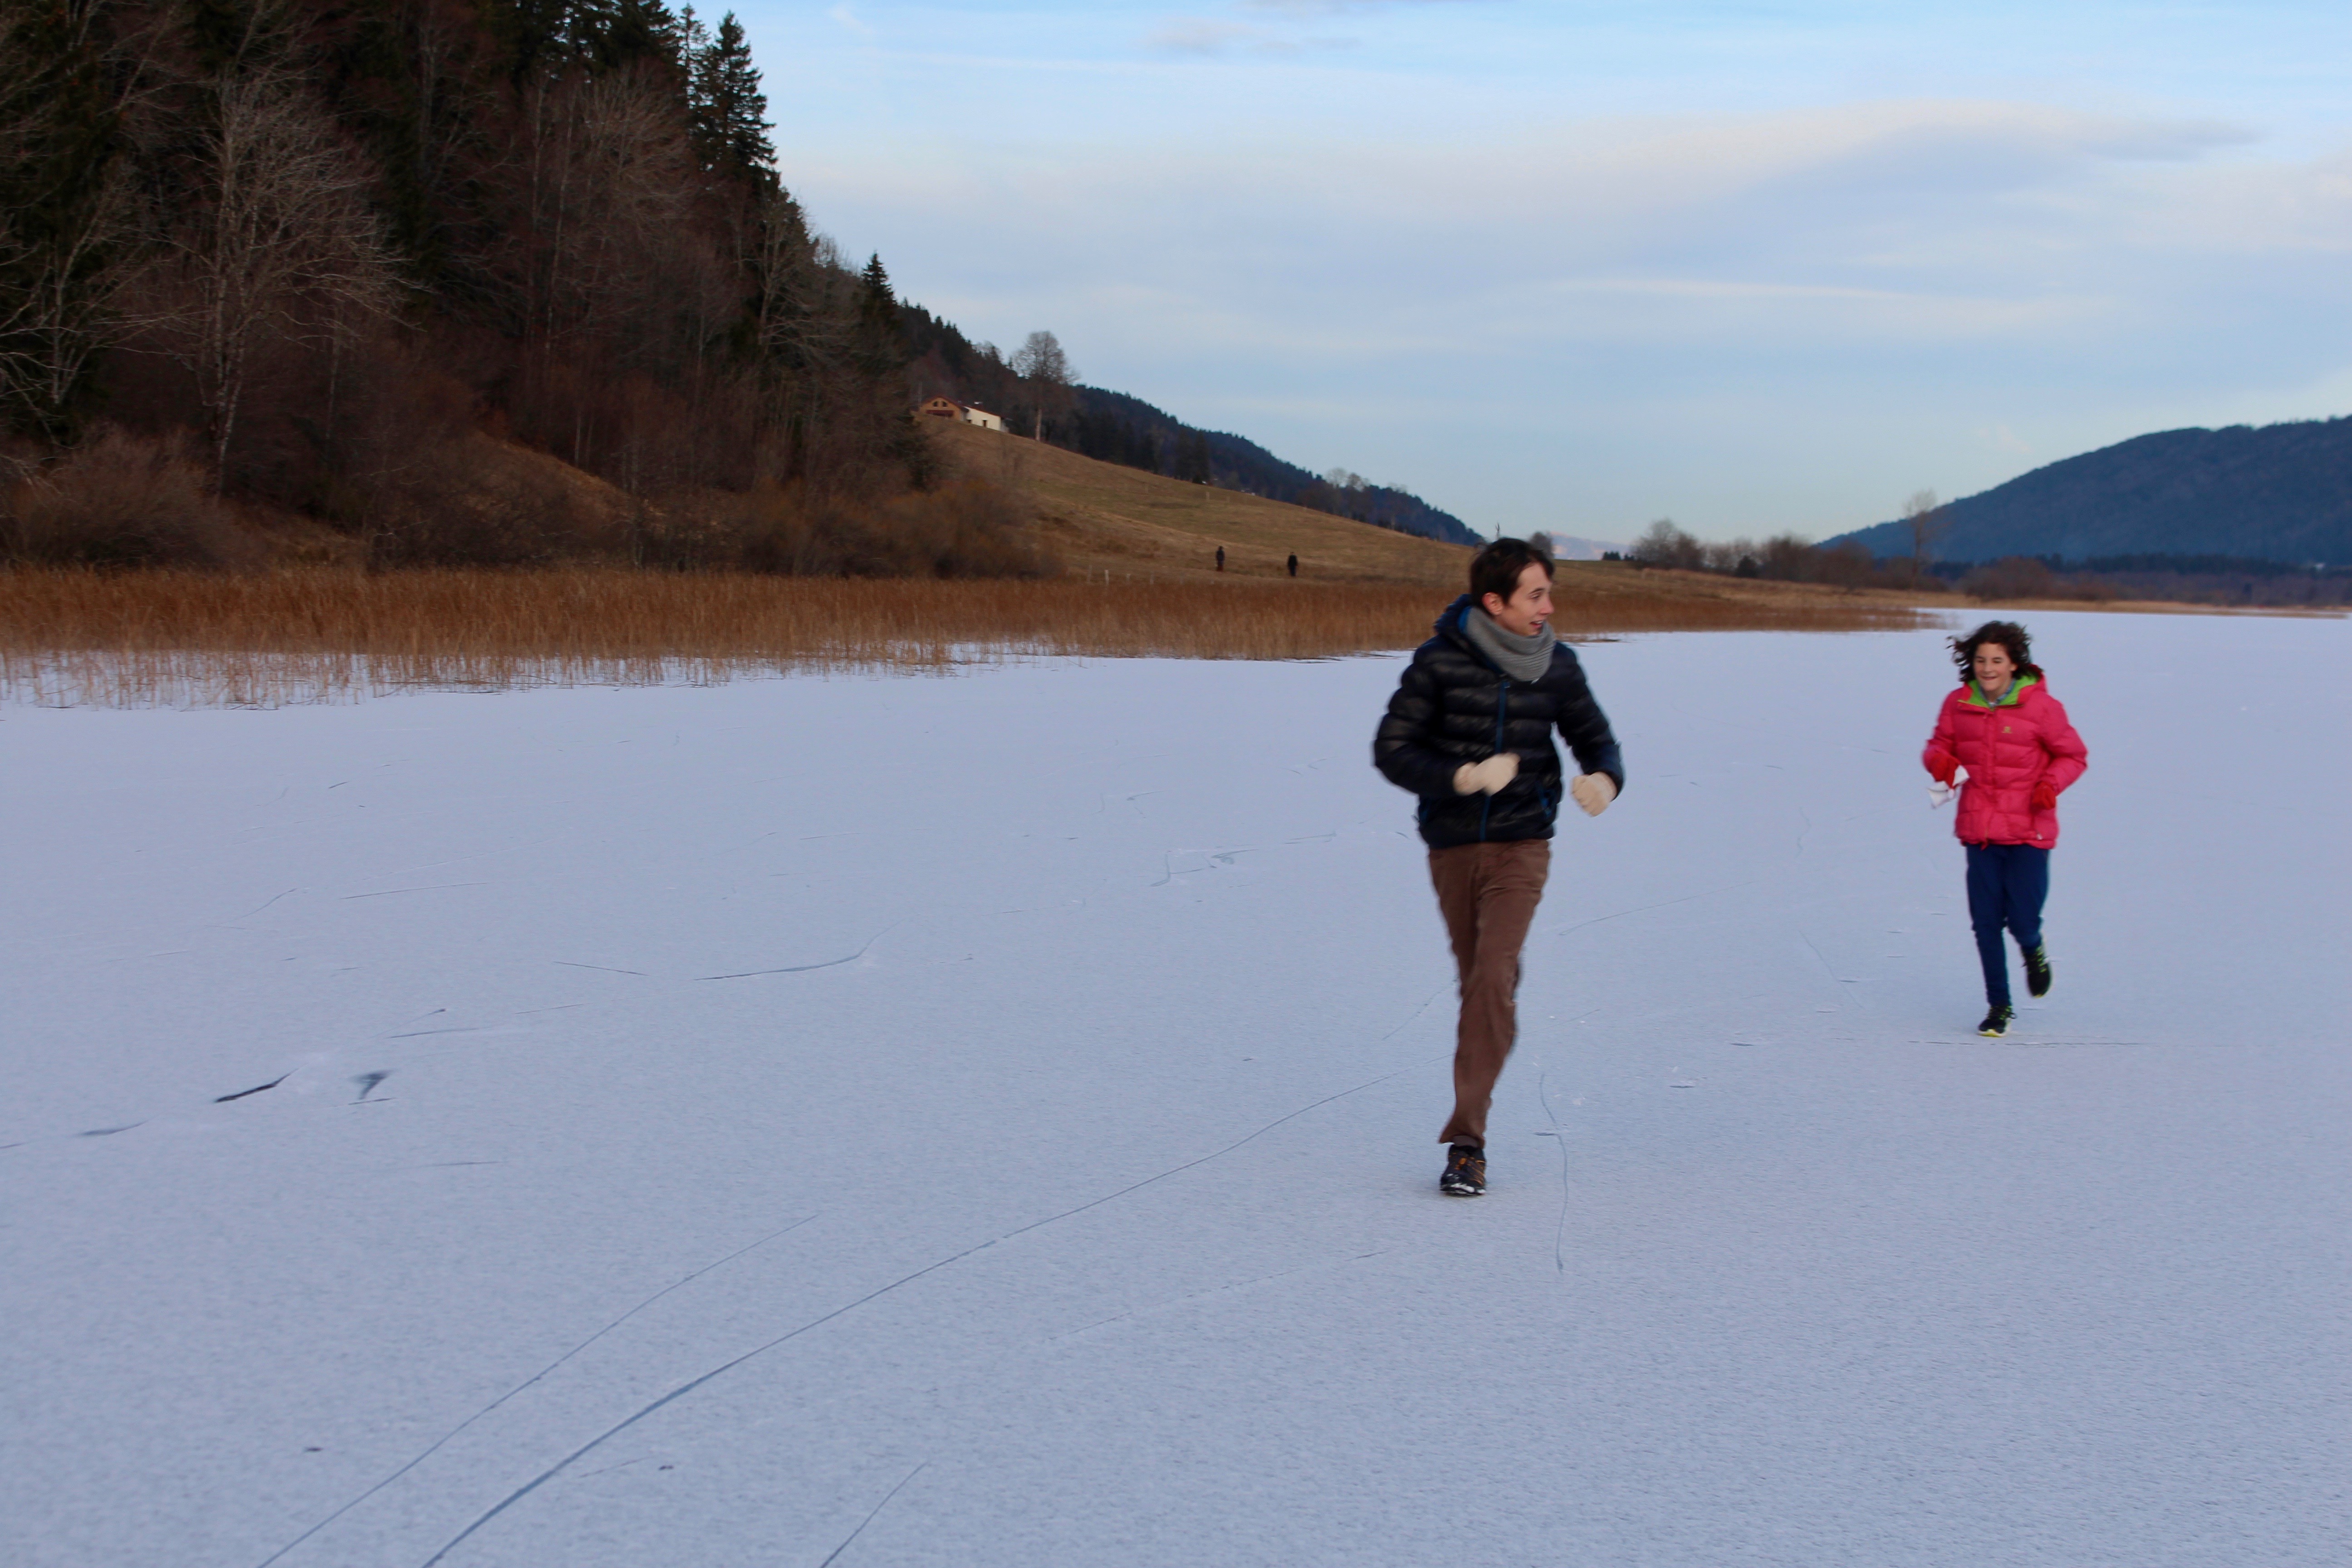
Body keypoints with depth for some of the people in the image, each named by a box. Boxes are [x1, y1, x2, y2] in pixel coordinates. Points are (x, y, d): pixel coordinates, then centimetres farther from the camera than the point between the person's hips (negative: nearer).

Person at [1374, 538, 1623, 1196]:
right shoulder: (1439, 662, -9)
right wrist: (1461, 778, -24)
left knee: (1493, 979, -16)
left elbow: (1594, 737, 11)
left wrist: (1605, 778, -12)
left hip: (1521, 848, 0)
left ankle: (1467, 1141, -16)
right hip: (1452, 848, 0)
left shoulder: (1556, 666, 0)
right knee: (1479, 981, 10)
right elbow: (1391, 750, -9)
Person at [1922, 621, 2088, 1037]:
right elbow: (1941, 744, 15)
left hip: (2029, 831, -3)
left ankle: (2033, 950, 33)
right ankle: (1999, 1006, 17)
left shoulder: (2041, 706, -7)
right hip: (1979, 830, 3)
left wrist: (2050, 785, -16)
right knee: (1986, 922, 2)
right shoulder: (1958, 704, 2)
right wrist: (1939, 760, -9)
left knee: (2023, 920, -5)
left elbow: (2074, 756, 2)